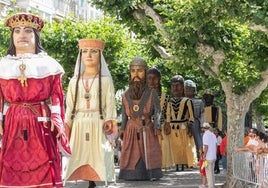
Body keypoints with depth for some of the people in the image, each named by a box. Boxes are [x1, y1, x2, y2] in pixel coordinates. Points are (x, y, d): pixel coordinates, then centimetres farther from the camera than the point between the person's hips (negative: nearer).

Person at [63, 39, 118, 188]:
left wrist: (109, 128, -9)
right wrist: (65, 130, 5)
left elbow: (110, 106, 0)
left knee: (97, 160, -7)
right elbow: (69, 107, 12)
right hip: (79, 126, 3)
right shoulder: (74, 81, 12)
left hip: (99, 126, -2)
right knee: (80, 160, -3)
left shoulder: (105, 80, 4)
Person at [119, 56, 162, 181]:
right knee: (131, 155, -1)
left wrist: (157, 126, -15)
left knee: (149, 153, -5)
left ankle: (151, 173, -2)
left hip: (147, 130, -2)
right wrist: (122, 130, 8)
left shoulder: (151, 93, 1)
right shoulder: (126, 95, 9)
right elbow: (124, 115, 13)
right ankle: (131, 174, 2)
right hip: (131, 130, 2)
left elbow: (157, 112, -3)